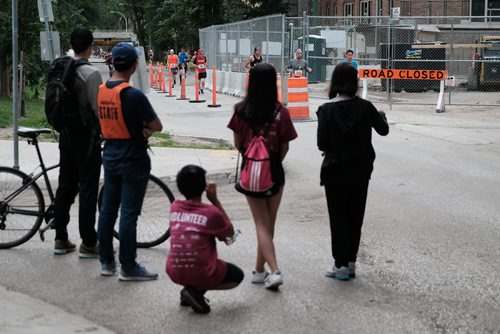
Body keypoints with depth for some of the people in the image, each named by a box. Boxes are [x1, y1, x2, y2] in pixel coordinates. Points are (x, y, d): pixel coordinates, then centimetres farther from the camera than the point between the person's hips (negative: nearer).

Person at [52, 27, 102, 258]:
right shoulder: (91, 73, -16)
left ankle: (61, 240, 17)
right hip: (86, 135, -7)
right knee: (88, 188, -2)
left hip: (66, 133, 7)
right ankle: (88, 244, 2)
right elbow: (98, 107, -15)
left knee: (65, 186, 12)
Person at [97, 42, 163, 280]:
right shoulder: (133, 95, -19)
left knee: (108, 210, 13)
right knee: (129, 214, -3)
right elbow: (157, 126, -14)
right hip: (133, 160, -7)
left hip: (110, 157, 7)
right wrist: (146, 128, 7)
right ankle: (128, 267, 2)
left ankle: (106, 262, 20)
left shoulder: (101, 91, 3)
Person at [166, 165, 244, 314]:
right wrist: (215, 201, 2)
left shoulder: (174, 207, 1)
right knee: (237, 275, 22)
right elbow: (230, 233, 7)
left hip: (174, 273, 5)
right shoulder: (212, 212, -11)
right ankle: (197, 290, 0)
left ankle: (190, 289, 14)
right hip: (202, 274, -5)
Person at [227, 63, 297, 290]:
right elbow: (285, 148, -3)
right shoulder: (281, 112, -11)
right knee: (269, 223, 15)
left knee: (261, 223, 4)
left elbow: (238, 145, -1)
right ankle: (260, 270, 24)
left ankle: (274, 271, -11)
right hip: (274, 172, 0)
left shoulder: (241, 111, -10)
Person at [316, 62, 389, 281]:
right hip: (360, 170, 3)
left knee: (338, 217, 7)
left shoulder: (327, 110, -12)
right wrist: (381, 116, 25)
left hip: (335, 170, -2)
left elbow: (322, 144, -15)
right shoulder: (364, 107, -6)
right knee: (355, 216, 14)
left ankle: (341, 265, 7)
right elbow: (383, 130, 5)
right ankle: (351, 263, 21)